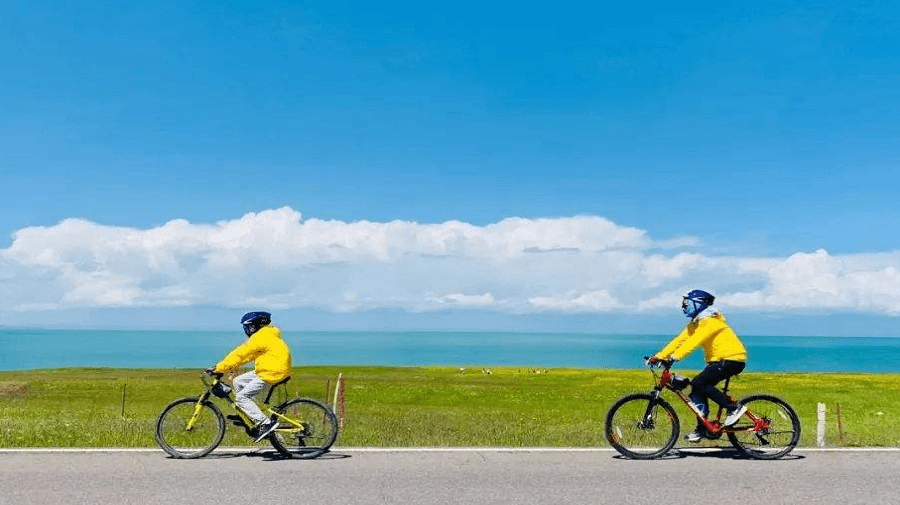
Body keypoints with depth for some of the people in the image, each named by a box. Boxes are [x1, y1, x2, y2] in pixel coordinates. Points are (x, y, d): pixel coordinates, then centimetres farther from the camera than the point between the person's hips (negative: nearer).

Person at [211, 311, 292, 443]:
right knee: (238, 382, 15)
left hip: (272, 373, -11)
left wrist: (220, 368, -13)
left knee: (241, 397, -9)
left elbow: (240, 354, -17)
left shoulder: (260, 337, -15)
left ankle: (265, 423, -13)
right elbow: (245, 354, 21)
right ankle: (249, 416, 17)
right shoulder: (264, 335, 18)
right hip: (265, 370, 11)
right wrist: (224, 366, 16)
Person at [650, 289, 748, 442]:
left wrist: (675, 356, -40)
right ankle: (702, 429, 5)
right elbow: (679, 340, 6)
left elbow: (694, 341, -30)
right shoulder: (695, 323, 12)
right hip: (718, 360, 9)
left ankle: (734, 407, -13)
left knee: (699, 384, -21)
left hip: (732, 359, -9)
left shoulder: (710, 321, -17)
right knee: (697, 390, 0)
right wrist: (659, 356, -4)